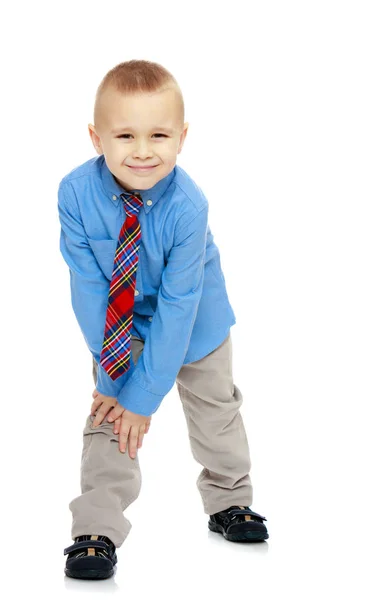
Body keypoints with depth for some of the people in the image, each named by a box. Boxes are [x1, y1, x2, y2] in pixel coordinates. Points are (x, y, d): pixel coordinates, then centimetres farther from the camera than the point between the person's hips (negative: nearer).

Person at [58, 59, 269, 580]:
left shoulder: (188, 206, -36)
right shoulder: (76, 193, -29)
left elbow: (177, 305, -31)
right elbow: (88, 287, -21)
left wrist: (145, 392, -28)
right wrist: (111, 371, -20)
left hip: (193, 321, 0)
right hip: (122, 318, 1)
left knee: (215, 406, 16)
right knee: (107, 417, -4)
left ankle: (228, 502, 39)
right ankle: (98, 531, 6)